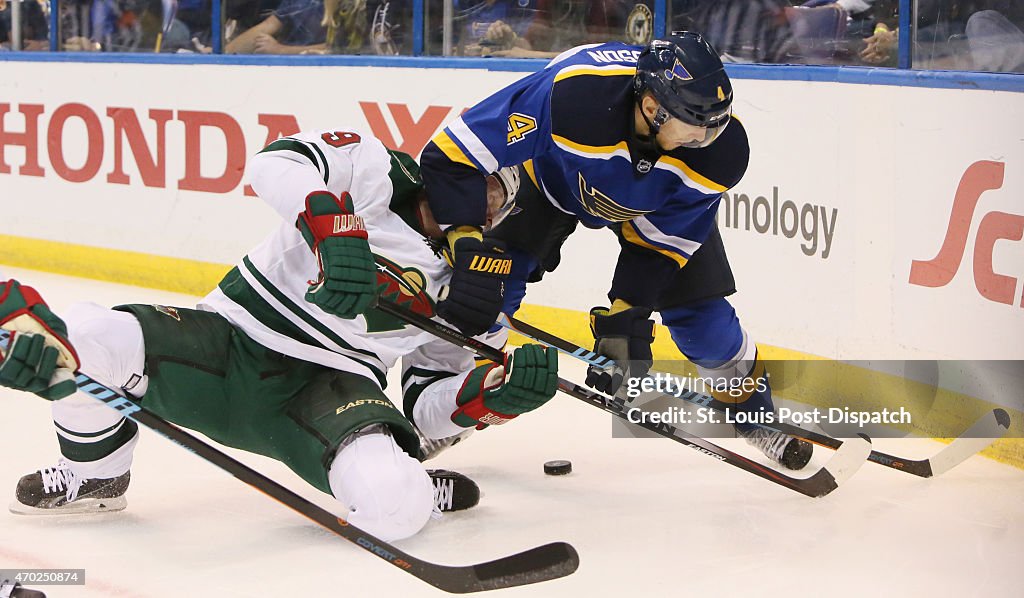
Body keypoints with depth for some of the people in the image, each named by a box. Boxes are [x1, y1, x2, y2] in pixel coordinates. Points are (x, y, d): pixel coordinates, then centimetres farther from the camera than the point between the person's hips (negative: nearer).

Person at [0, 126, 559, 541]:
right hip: (230, 337, -1)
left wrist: (498, 391, -9)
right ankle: (95, 475, 2)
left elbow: (428, 409, 10)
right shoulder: (372, 169, -2)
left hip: (327, 386, 1)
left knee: (394, 508, -34)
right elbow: (278, 161, -21)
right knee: (82, 338, -28)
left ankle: (414, 491, 5)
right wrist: (337, 228, -35)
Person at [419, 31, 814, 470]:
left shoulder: (720, 150, -34)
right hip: (550, 175, -2)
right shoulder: (568, 93, -47)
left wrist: (625, 318, -28)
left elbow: (657, 243, -21)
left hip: (659, 200, 2)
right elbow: (451, 156, -41)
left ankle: (755, 411, 21)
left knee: (700, 310, -4)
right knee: (488, 289, -15)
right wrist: (472, 249, -48)